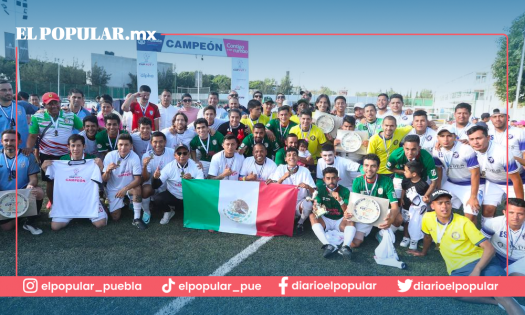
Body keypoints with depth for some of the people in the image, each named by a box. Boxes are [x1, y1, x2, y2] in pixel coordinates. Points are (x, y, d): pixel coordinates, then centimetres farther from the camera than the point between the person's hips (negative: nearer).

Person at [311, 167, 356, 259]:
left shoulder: (345, 191, -7)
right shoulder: (320, 189, -4)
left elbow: (348, 211, -13)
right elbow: (315, 206, -11)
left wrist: (340, 200, -33)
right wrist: (316, 209, -37)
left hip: (340, 221, 0)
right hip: (325, 221, 1)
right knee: (312, 216, -27)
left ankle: (345, 247, -49)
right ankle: (328, 245, -43)